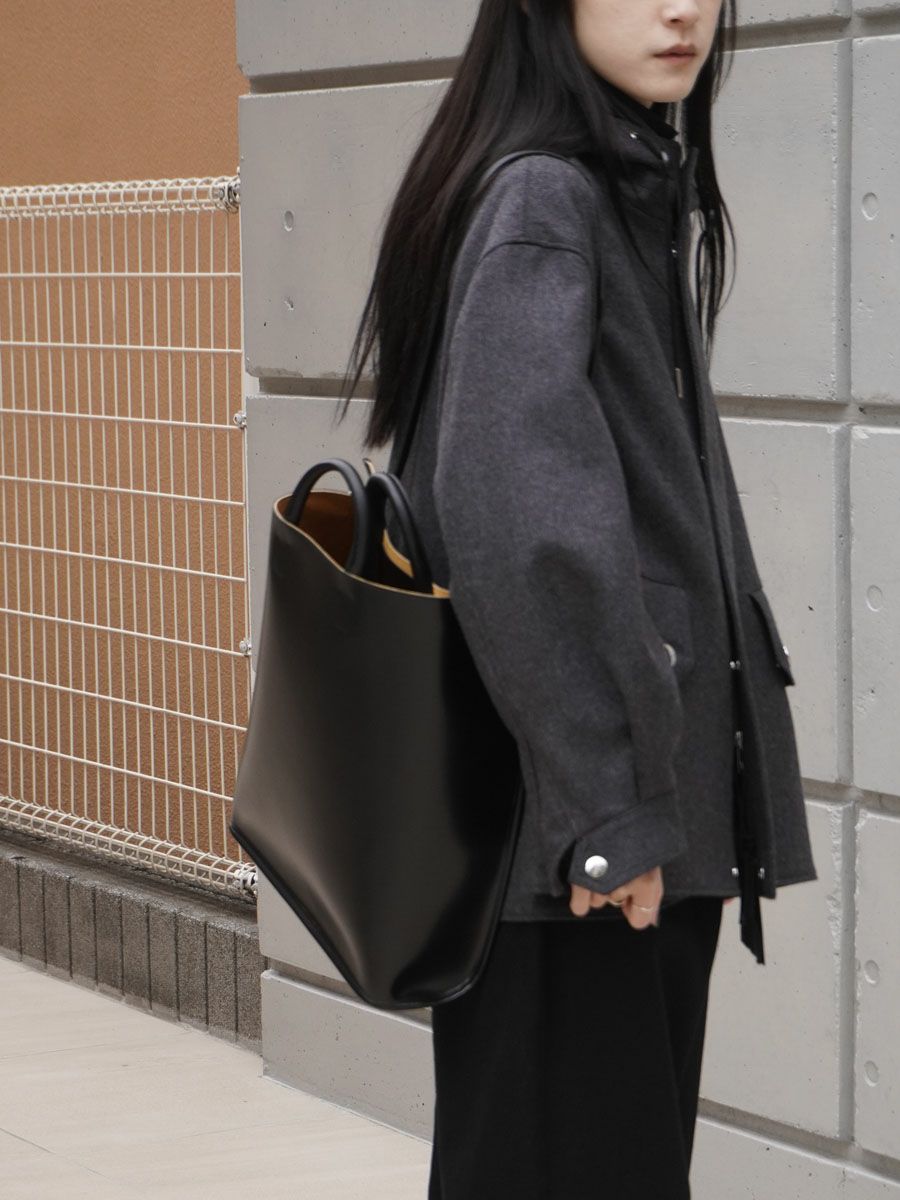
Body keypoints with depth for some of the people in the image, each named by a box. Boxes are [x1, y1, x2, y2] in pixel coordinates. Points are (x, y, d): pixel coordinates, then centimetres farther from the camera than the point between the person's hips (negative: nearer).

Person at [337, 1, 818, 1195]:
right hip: (570, 800, -9)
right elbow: (526, 517, -23)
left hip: (649, 778, 9)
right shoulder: (538, 201, -14)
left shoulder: (653, 188, 14)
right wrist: (606, 801, -24)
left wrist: (660, 783, 17)